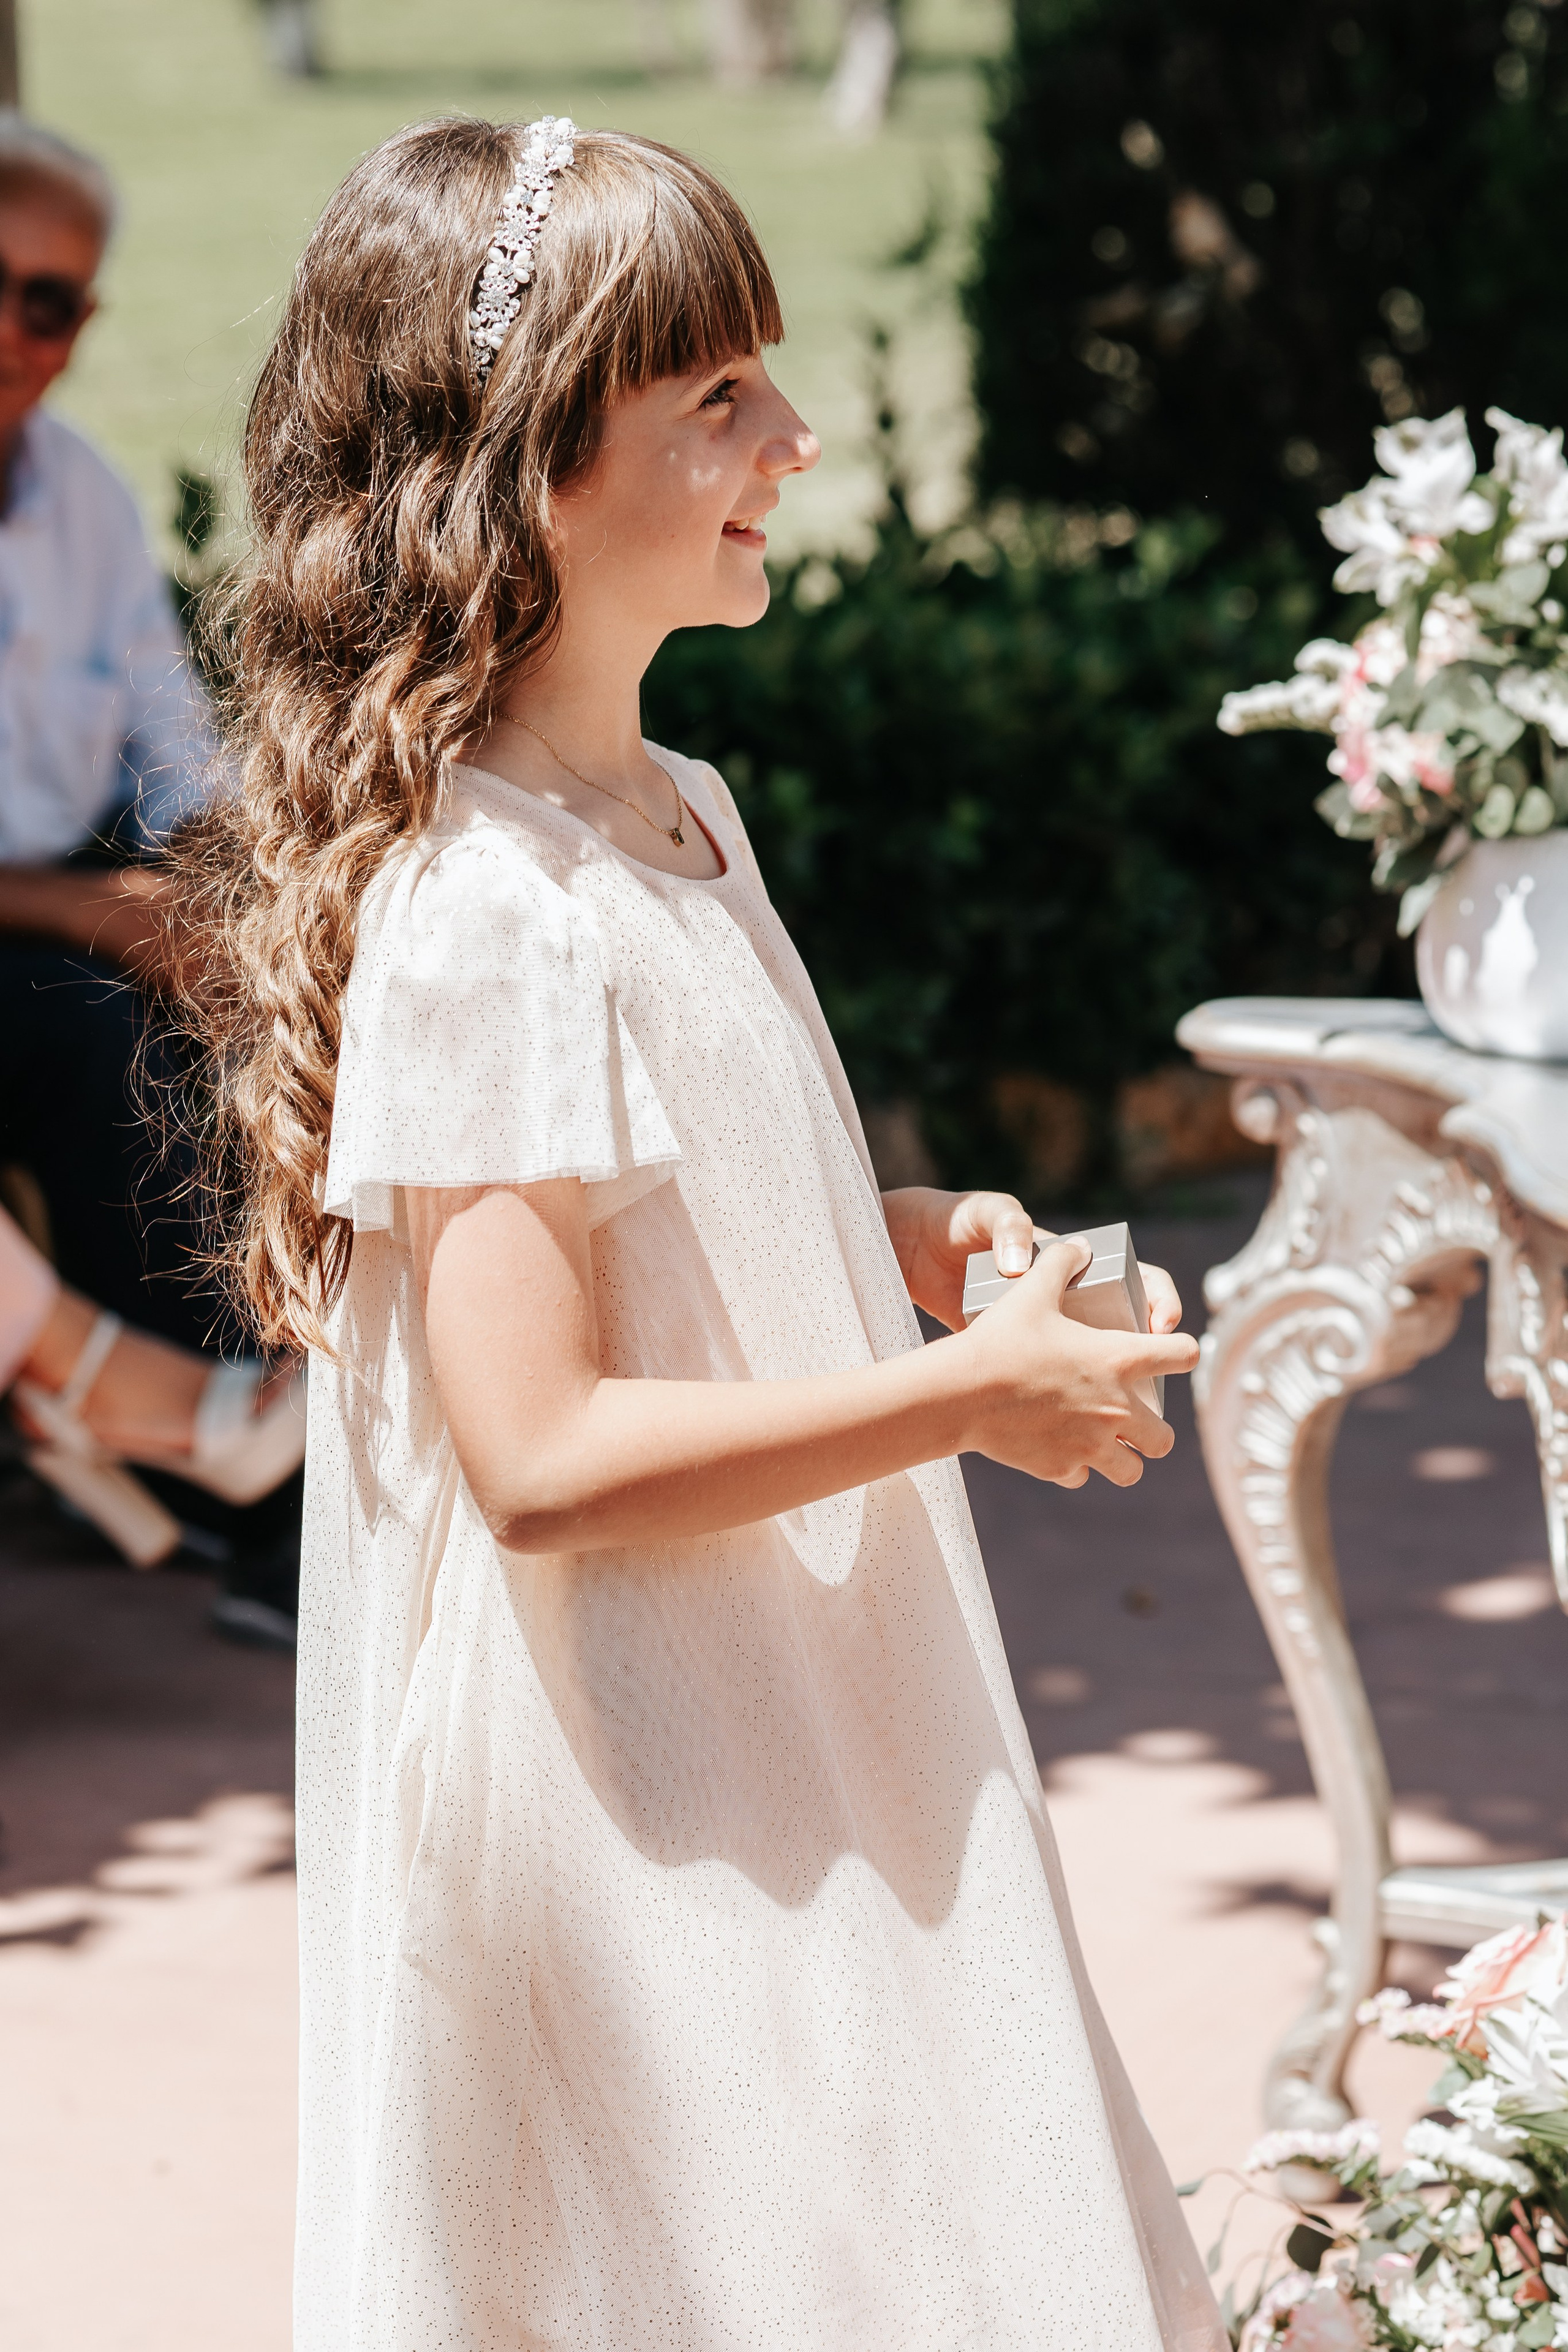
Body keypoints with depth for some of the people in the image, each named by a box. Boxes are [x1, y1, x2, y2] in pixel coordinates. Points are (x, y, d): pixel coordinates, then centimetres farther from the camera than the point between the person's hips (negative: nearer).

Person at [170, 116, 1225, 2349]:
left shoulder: (677, 813, 8)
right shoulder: (489, 906, -23)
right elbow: (545, 1457, -26)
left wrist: (900, 1242, 4)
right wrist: (975, 1392, -18)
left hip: (791, 1743, 9)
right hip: (638, 1817, -9)